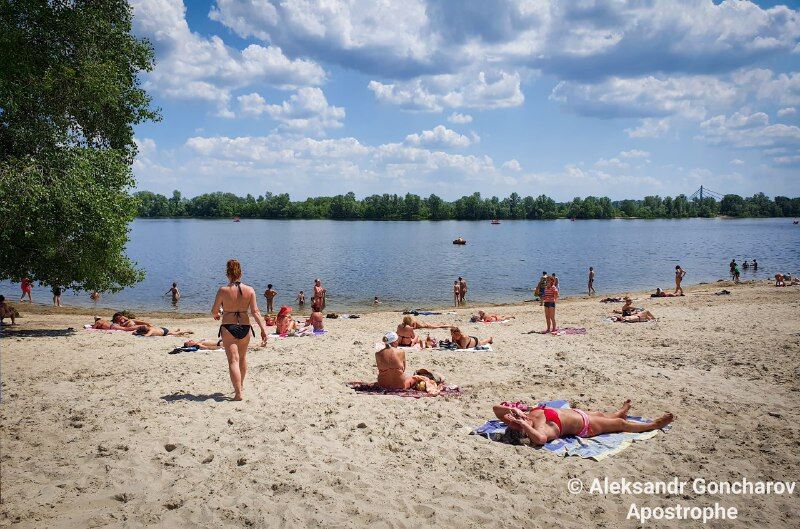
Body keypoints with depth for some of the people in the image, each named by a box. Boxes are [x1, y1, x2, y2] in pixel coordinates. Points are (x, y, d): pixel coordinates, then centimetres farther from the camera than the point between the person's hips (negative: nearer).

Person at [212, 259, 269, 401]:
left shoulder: (223, 290, -9)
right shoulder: (250, 290, -3)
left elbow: (214, 311, -1)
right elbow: (255, 312, -8)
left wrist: (216, 315, 22)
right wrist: (263, 328, -8)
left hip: (228, 328, -3)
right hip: (245, 327, 3)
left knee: (233, 360, -2)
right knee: (242, 357, 23)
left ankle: (238, 393, -11)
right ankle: (240, 386, 40)